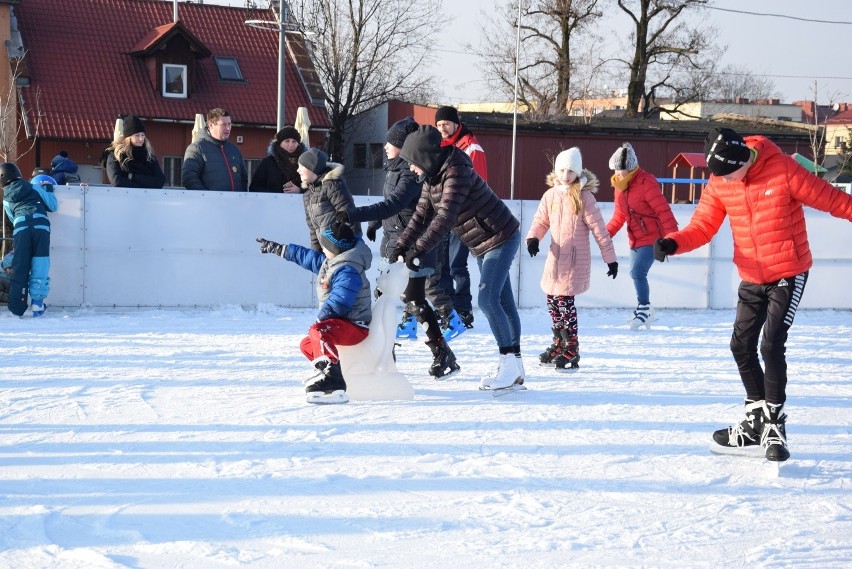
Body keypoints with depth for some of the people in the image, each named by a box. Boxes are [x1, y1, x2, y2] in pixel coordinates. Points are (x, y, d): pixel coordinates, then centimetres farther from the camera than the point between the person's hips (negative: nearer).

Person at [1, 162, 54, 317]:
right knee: (40, 265, 2)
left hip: (21, 227, 1)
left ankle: (17, 308, -5)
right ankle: (37, 302, -4)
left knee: (20, 267, 0)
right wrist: (48, 188, 36)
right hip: (41, 224, -1)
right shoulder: (34, 188, 22)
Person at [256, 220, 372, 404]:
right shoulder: (329, 262, 14)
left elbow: (337, 304, -28)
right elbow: (305, 256, 27)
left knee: (319, 332, -37)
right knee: (307, 345, 22)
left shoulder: (347, 271, -19)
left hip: (353, 325, -11)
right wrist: (277, 249, 35)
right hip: (340, 324, 11)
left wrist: (319, 320, -18)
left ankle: (334, 387, -48)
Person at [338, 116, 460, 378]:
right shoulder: (395, 168, 9)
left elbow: (392, 205, -34)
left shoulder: (412, 174, -21)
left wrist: (353, 215, -39)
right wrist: (374, 223, 32)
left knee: (414, 301, -8)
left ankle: (444, 357, -1)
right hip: (393, 244, 10)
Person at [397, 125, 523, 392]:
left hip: (501, 238, -10)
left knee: (487, 299, -16)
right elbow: (421, 215, 7)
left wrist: (419, 250, -37)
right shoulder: (433, 177, 4)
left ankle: (510, 363, -9)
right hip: (482, 244, 10)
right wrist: (401, 245, -3)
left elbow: (446, 217, -34)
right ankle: (514, 368, 14)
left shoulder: (456, 173, -26)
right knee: (502, 302, 10)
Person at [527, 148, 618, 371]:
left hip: (576, 259, -6)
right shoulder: (551, 195, 5)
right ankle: (559, 344, 28)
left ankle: (571, 350, -2)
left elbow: (599, 229, -7)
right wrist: (533, 238, -10)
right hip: (555, 257, 6)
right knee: (552, 301, 12)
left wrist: (610, 258, -7)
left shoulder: (584, 197, -9)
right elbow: (541, 221, 12)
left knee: (564, 301, -12)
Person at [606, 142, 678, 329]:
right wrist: (607, 232, -1)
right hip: (635, 240, 8)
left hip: (651, 238, -8)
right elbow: (619, 215, 14)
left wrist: (672, 235, -25)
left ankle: (644, 308, -1)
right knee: (636, 273, 12)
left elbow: (663, 211, -21)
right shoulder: (620, 185, 7)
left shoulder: (646, 183, -18)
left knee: (638, 272, -18)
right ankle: (644, 309, 29)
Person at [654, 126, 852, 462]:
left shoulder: (783, 170, -19)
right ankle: (755, 421, 26)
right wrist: (672, 243, -25)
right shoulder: (718, 183, -6)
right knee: (741, 346, 10)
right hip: (751, 279, 6)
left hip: (789, 274, -6)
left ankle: (774, 425, 0)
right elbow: (702, 226, -7)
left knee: (771, 346, -14)